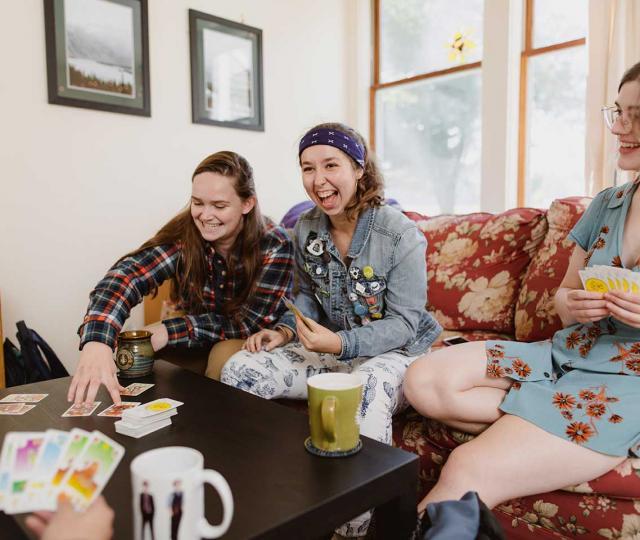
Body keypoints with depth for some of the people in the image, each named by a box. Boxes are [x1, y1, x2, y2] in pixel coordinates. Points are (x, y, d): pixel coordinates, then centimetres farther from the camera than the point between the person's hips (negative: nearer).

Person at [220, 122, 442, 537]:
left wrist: (341, 343, -30)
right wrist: (286, 330, -7)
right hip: (331, 348, 5)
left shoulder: (402, 235, -17)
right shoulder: (306, 228, 0)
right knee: (239, 369, -11)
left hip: (393, 351, -5)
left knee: (368, 389, -41)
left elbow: (403, 323, -16)